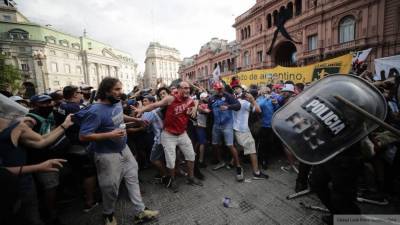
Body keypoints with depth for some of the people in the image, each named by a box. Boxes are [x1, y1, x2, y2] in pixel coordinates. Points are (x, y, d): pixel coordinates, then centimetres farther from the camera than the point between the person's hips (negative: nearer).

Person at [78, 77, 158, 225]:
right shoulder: (95, 111, -25)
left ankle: (139, 212, 28)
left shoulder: (117, 103, -1)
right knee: (111, 187, 12)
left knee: (133, 178, 12)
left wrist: (135, 120, 5)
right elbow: (83, 136, -24)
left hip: (124, 149, 8)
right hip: (108, 155, -7)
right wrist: (110, 134, -29)